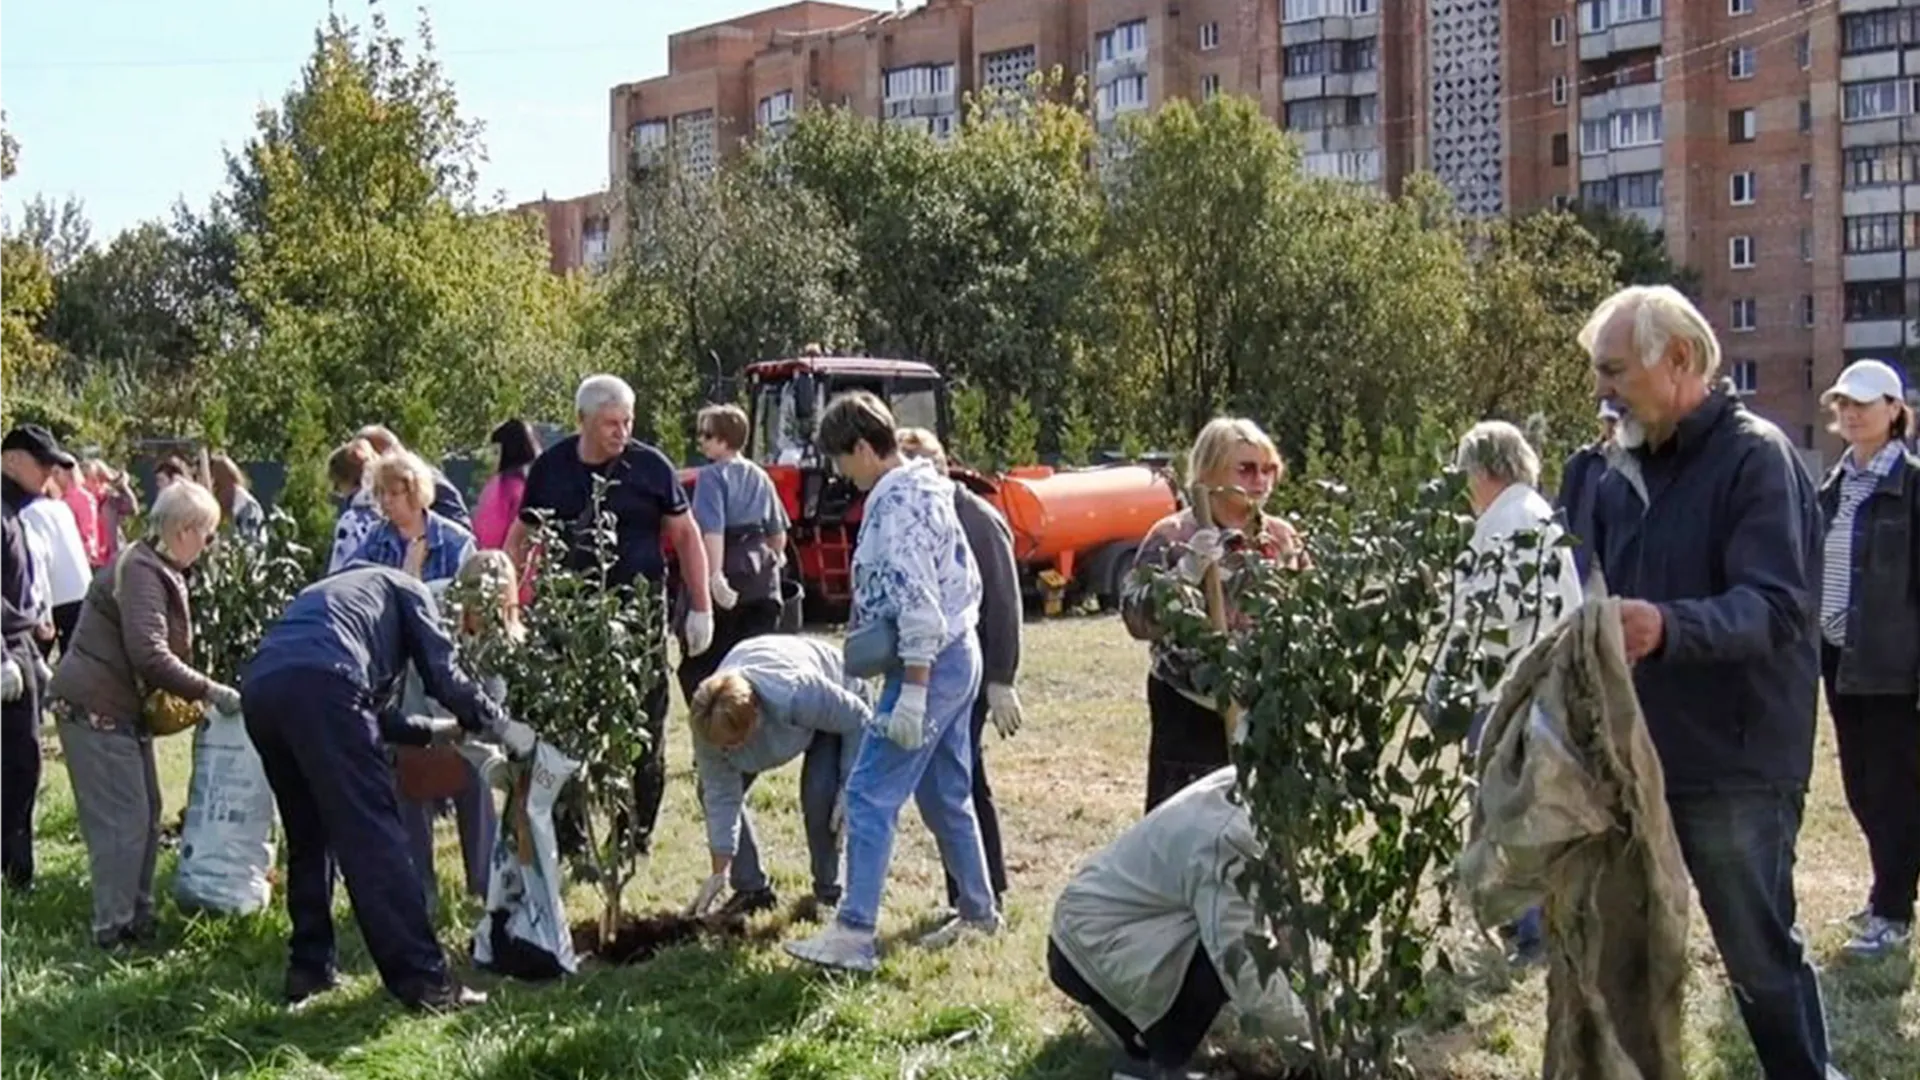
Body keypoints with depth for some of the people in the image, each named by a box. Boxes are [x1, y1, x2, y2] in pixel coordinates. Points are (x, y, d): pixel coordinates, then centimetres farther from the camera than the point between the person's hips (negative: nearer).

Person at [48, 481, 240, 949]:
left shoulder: (156, 569, 12)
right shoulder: (141, 572, -19)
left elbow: (162, 648, 17)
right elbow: (149, 655, -28)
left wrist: (197, 692, 6)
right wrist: (210, 692, -24)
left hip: (120, 707, 10)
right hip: (95, 708, -10)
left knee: (144, 813, 14)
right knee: (122, 819, -7)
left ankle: (136, 918, 23)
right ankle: (112, 930, 1)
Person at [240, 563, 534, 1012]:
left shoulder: (330, 591, 42)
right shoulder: (406, 589, 24)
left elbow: (368, 705, 40)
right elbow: (444, 675, 12)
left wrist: (430, 731, 44)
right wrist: (500, 725, 24)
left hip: (258, 690, 7)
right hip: (318, 688, -7)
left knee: (308, 838, 21)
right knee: (374, 837, -6)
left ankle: (308, 969, 23)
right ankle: (423, 978, -6)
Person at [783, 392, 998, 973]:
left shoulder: (898, 502, -17)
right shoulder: (926, 488, 14)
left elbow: (917, 601, -24)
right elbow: (963, 579, 19)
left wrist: (913, 691, -25)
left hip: (930, 663, -11)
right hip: (958, 655, 11)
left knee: (870, 794, -10)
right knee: (945, 794, 19)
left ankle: (854, 932, -10)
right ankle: (978, 910, 29)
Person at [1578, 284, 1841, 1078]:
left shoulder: (1756, 458, -12)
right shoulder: (1625, 474, 12)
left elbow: (1776, 607, -24)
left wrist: (1668, 628, -42)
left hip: (1735, 766, -7)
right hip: (1634, 755, 7)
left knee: (1761, 958, 5)